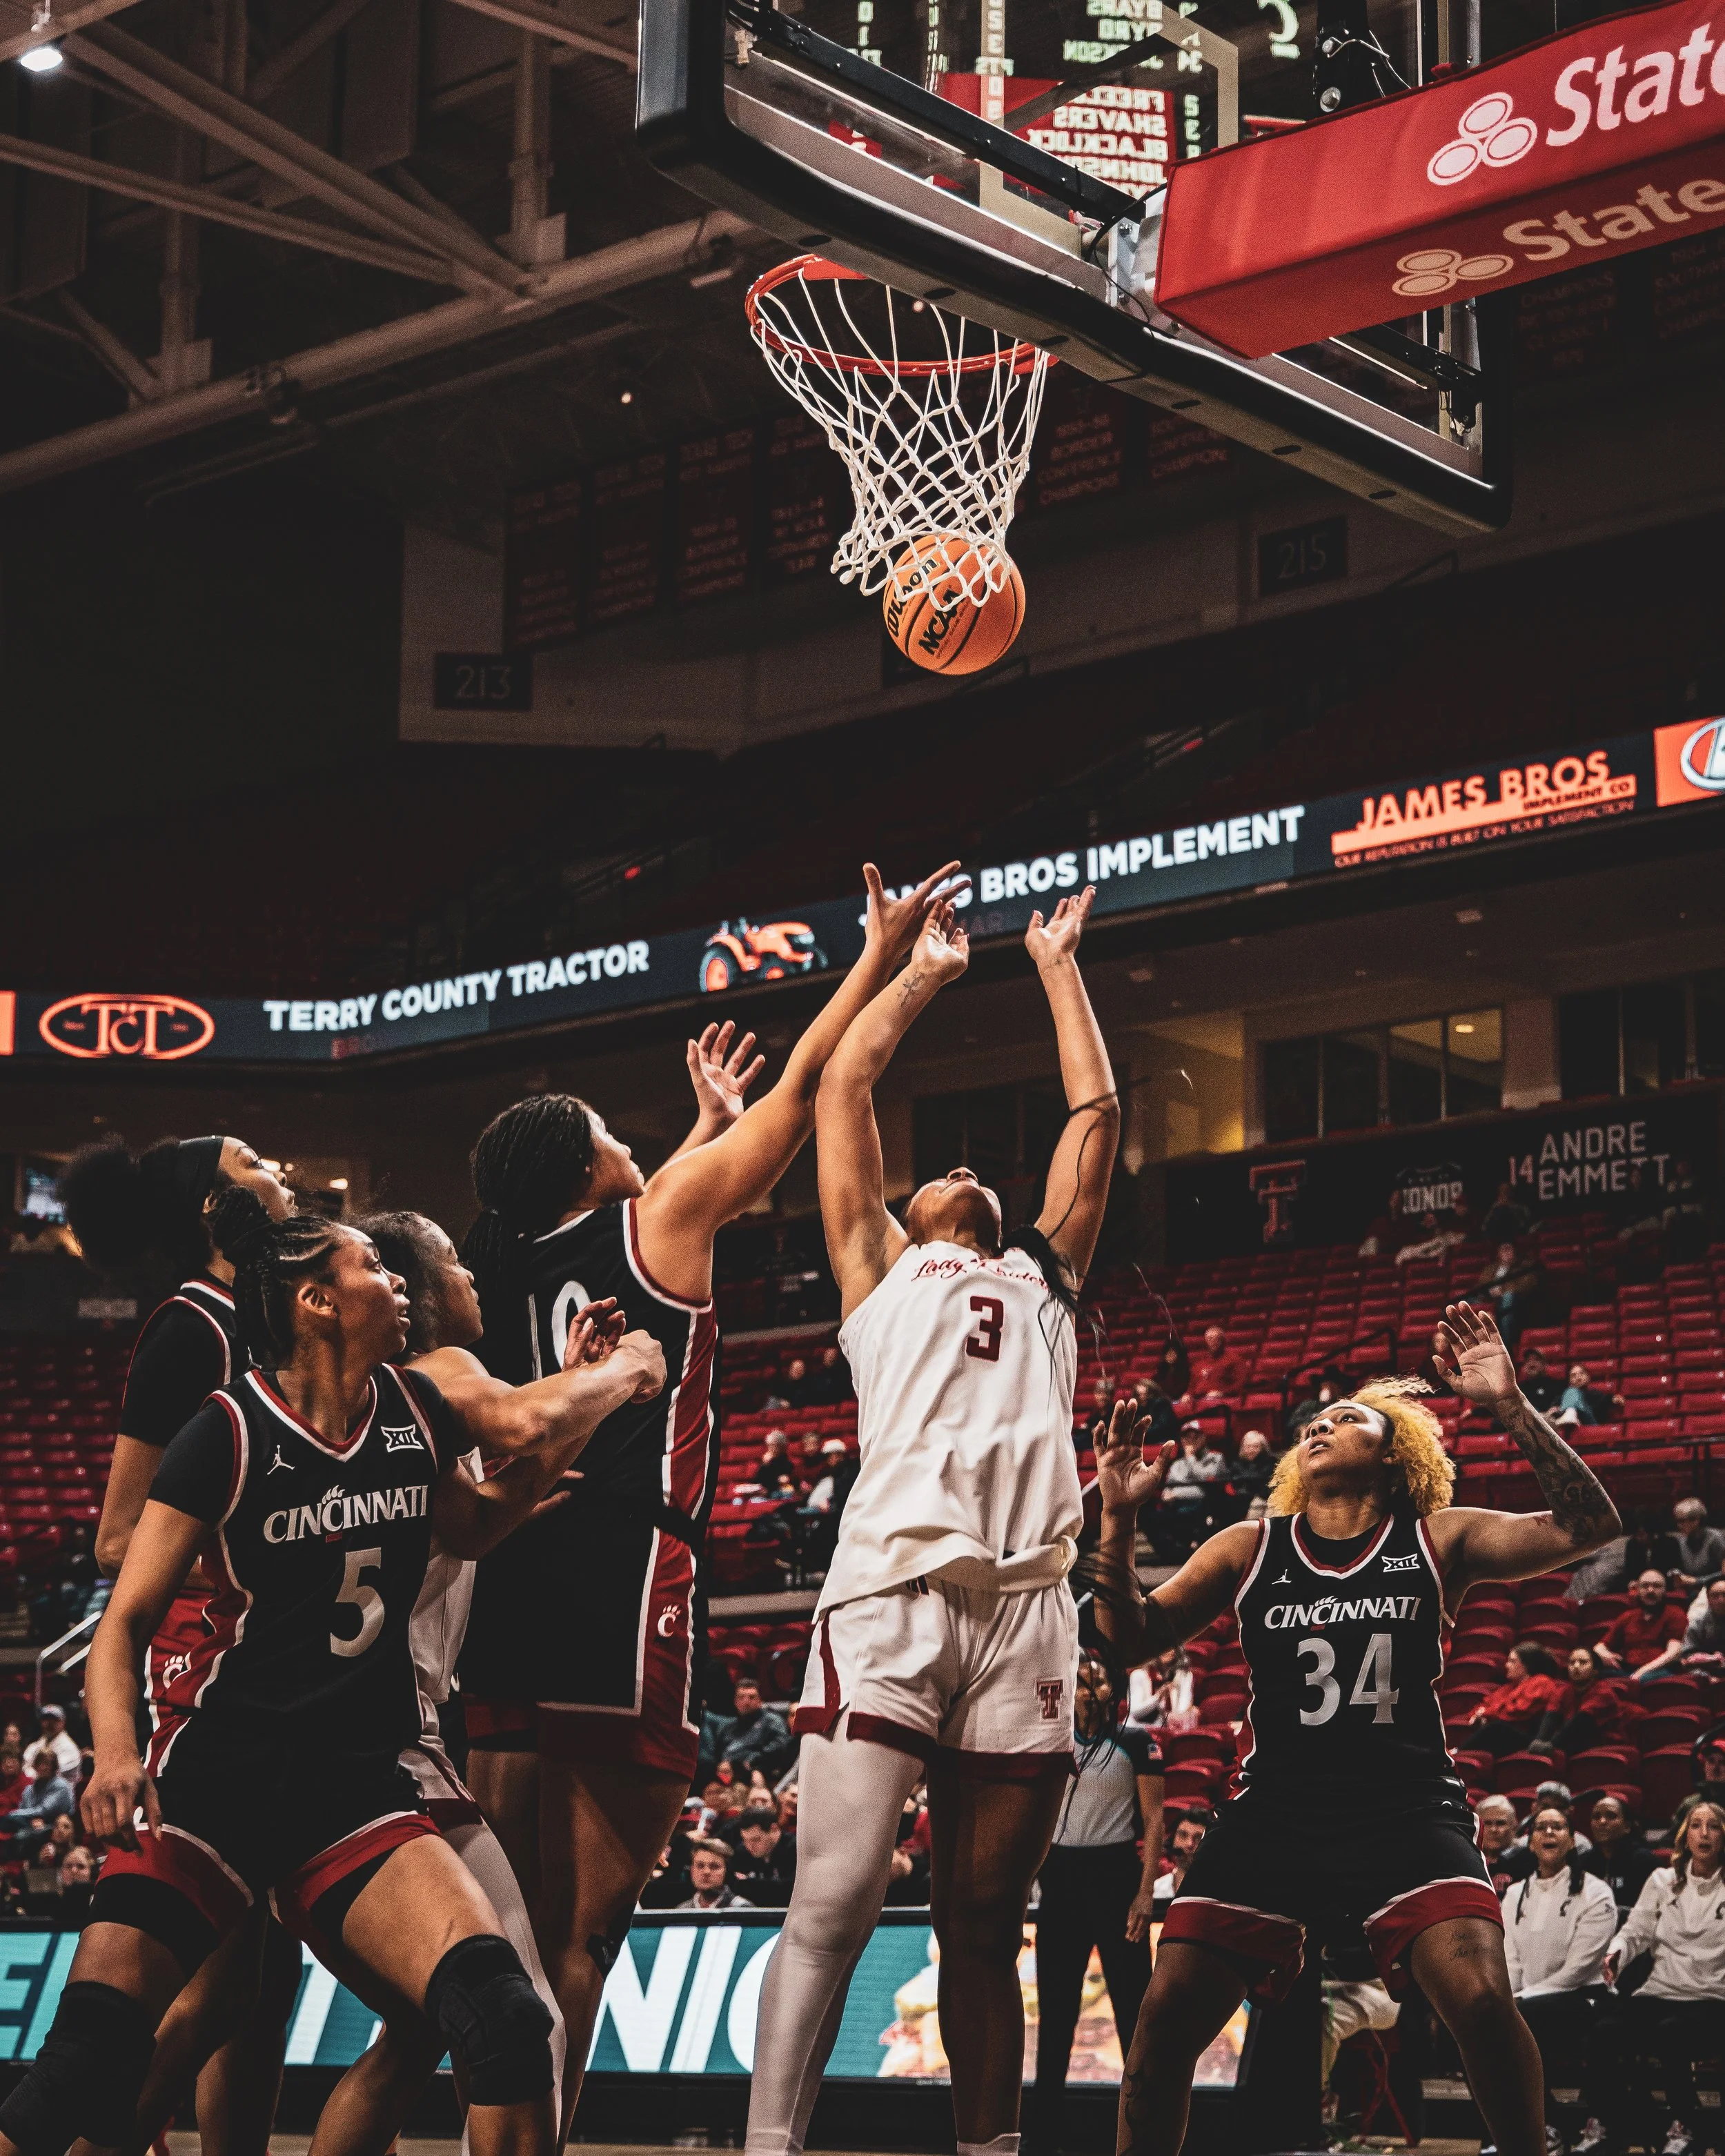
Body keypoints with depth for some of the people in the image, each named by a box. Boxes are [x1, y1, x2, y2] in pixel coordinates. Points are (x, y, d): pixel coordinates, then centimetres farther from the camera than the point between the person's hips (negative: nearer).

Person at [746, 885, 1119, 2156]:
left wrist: (1059, 964, 36)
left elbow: (1096, 1112, 28)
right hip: (893, 1594, -3)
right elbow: (844, 1087, 21)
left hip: (1028, 1609, 3)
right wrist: (924, 973, 33)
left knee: (985, 1925, 5)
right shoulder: (882, 1267, 24)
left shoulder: (1043, 1277, 30)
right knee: (833, 1905, -14)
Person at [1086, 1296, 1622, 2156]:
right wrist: (1118, 1516, -6)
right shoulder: (1250, 1548, 10)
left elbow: (1585, 1527, -6)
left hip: (1408, 1811, -2)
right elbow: (1134, 1637, 8)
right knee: (1166, 2016, -10)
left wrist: (1509, 1405, -16)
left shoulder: (1436, 1540, 5)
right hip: (1273, 1812, 2)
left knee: (1482, 2000, -23)